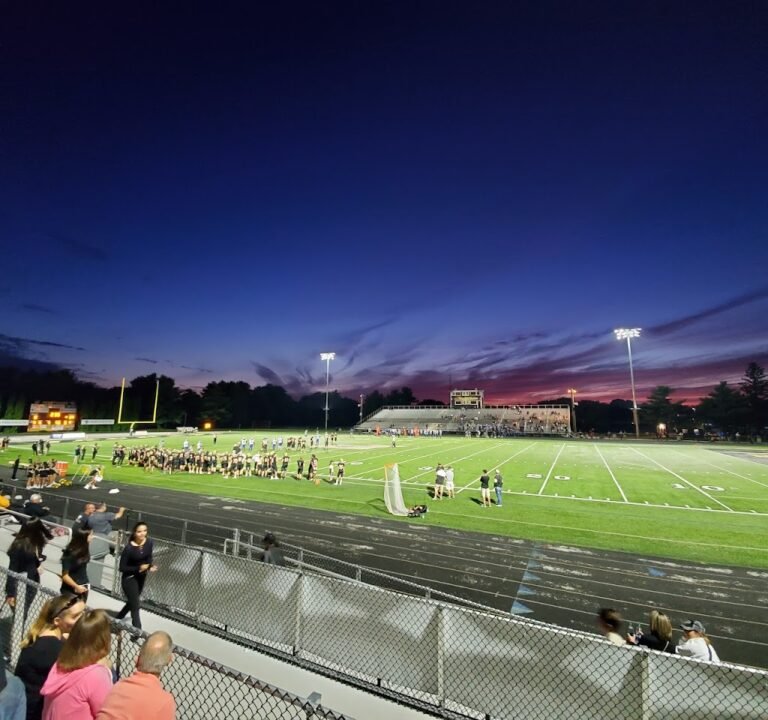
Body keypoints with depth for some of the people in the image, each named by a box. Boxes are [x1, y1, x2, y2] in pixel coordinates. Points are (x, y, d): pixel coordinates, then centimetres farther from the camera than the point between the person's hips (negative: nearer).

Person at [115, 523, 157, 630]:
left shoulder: (149, 543, -13)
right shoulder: (129, 548, -27)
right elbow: (122, 568, -19)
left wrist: (150, 566, -12)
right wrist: (138, 568, -28)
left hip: (142, 577, 6)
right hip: (129, 579, -6)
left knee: (132, 602, 25)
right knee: (135, 607, -1)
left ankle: (117, 619, 52)